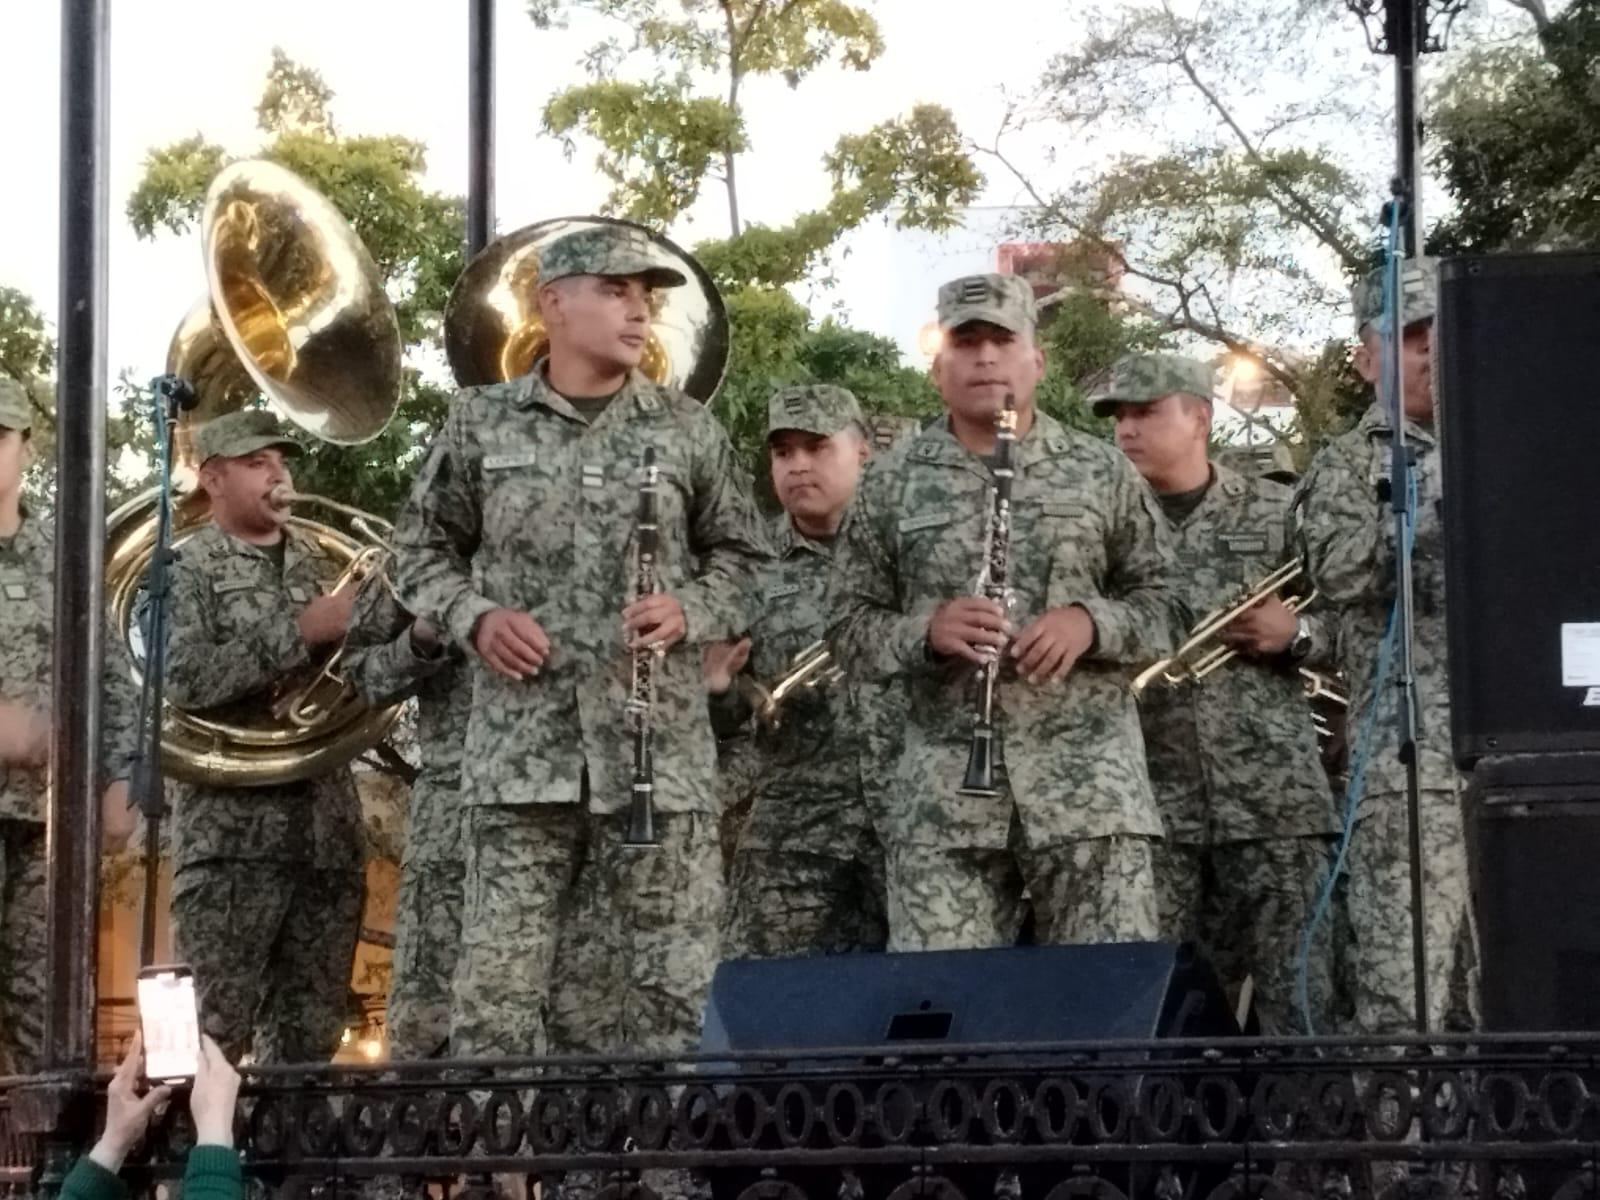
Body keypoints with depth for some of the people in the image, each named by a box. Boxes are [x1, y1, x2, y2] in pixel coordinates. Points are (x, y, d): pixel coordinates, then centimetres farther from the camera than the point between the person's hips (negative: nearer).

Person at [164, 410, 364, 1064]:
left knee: (310, 1035, 7)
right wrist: (301, 631, -19)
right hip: (231, 830, -5)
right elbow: (186, 678, -16)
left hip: (328, 823, 5)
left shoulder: (324, 562, 16)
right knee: (212, 1032, -7)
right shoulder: (184, 567, -1)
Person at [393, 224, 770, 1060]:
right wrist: (473, 617, -3)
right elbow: (422, 546, 15)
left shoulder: (688, 431, 9)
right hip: (521, 745, -1)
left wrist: (688, 612, -5)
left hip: (660, 747, 1)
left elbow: (742, 555, 14)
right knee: (500, 984, -4)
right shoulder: (482, 423, 8)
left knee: (662, 988, 0)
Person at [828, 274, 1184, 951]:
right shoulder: (892, 483, 10)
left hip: (1088, 780, 0)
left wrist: (1090, 622, -9)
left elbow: (1163, 606, 11)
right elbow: (851, 624, 9)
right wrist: (926, 630, -11)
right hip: (944, 789, 0)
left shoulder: (1101, 473, 10)